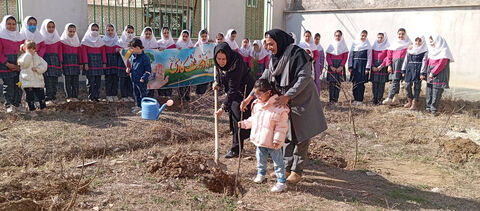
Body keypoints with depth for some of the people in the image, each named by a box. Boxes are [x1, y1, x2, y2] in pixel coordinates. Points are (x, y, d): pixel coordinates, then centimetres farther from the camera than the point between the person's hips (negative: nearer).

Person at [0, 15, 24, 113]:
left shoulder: (19, 36, 13)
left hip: (18, 66, 4)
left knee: (18, 85, 6)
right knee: (8, 86, 1)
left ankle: (16, 104, 16)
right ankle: (9, 105, 10)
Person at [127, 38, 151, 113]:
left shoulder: (144, 58, -17)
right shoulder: (132, 56, 6)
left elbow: (148, 70, -15)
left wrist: (144, 77, -21)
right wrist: (129, 69, 4)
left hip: (141, 81, -8)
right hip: (134, 79, 8)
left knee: (142, 94, 2)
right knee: (136, 93, 19)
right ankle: (138, 105, 33)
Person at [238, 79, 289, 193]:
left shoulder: (279, 107, -19)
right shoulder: (257, 104, 2)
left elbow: (282, 126, -17)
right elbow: (253, 119, 17)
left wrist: (277, 139, -19)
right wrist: (244, 123, 5)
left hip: (272, 142, -6)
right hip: (259, 140, 6)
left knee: (278, 162, 4)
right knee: (260, 159, 22)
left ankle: (281, 182, 13)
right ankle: (261, 174, 44)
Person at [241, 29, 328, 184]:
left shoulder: (297, 53, -20)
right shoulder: (275, 58, 5)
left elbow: (304, 78, -26)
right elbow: (265, 78, 6)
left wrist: (287, 96, -34)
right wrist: (250, 96, -2)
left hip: (303, 102, -7)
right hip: (286, 103, 7)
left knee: (301, 138, 3)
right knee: (288, 136, 12)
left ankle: (297, 171, 14)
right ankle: (287, 167, 23)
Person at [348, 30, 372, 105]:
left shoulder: (368, 45, 3)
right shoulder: (354, 43, 9)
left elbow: (369, 57, 0)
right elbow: (351, 55, 9)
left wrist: (367, 68, -8)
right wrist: (350, 66, 3)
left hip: (363, 65, -2)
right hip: (355, 64, 2)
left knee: (361, 83, -4)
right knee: (355, 82, 3)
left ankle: (360, 100, 2)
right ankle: (355, 99, 12)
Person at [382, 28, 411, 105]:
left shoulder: (408, 44, 6)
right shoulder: (394, 43, 14)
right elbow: (389, 54, 12)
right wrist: (389, 65, 3)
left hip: (403, 62, -3)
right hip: (394, 62, 4)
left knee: (395, 80, -12)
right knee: (395, 80, 5)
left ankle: (390, 98, -16)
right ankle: (395, 98, 11)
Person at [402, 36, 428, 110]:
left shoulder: (424, 51, 0)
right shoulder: (410, 49, 12)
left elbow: (424, 62, -6)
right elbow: (406, 60, 14)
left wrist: (422, 73, -13)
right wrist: (403, 70, 11)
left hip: (418, 70, -4)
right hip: (409, 69, 4)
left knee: (417, 86, -1)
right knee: (407, 85, 1)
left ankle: (414, 103, 6)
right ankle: (409, 101, 20)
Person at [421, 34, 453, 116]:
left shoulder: (444, 51, -7)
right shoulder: (431, 50, 15)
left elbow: (441, 64, -14)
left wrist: (433, 73, -16)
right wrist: (424, 73, 7)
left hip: (439, 73, -7)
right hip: (430, 73, 7)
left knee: (436, 92, -6)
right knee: (429, 91, 6)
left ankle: (434, 109, -2)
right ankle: (429, 107, 13)